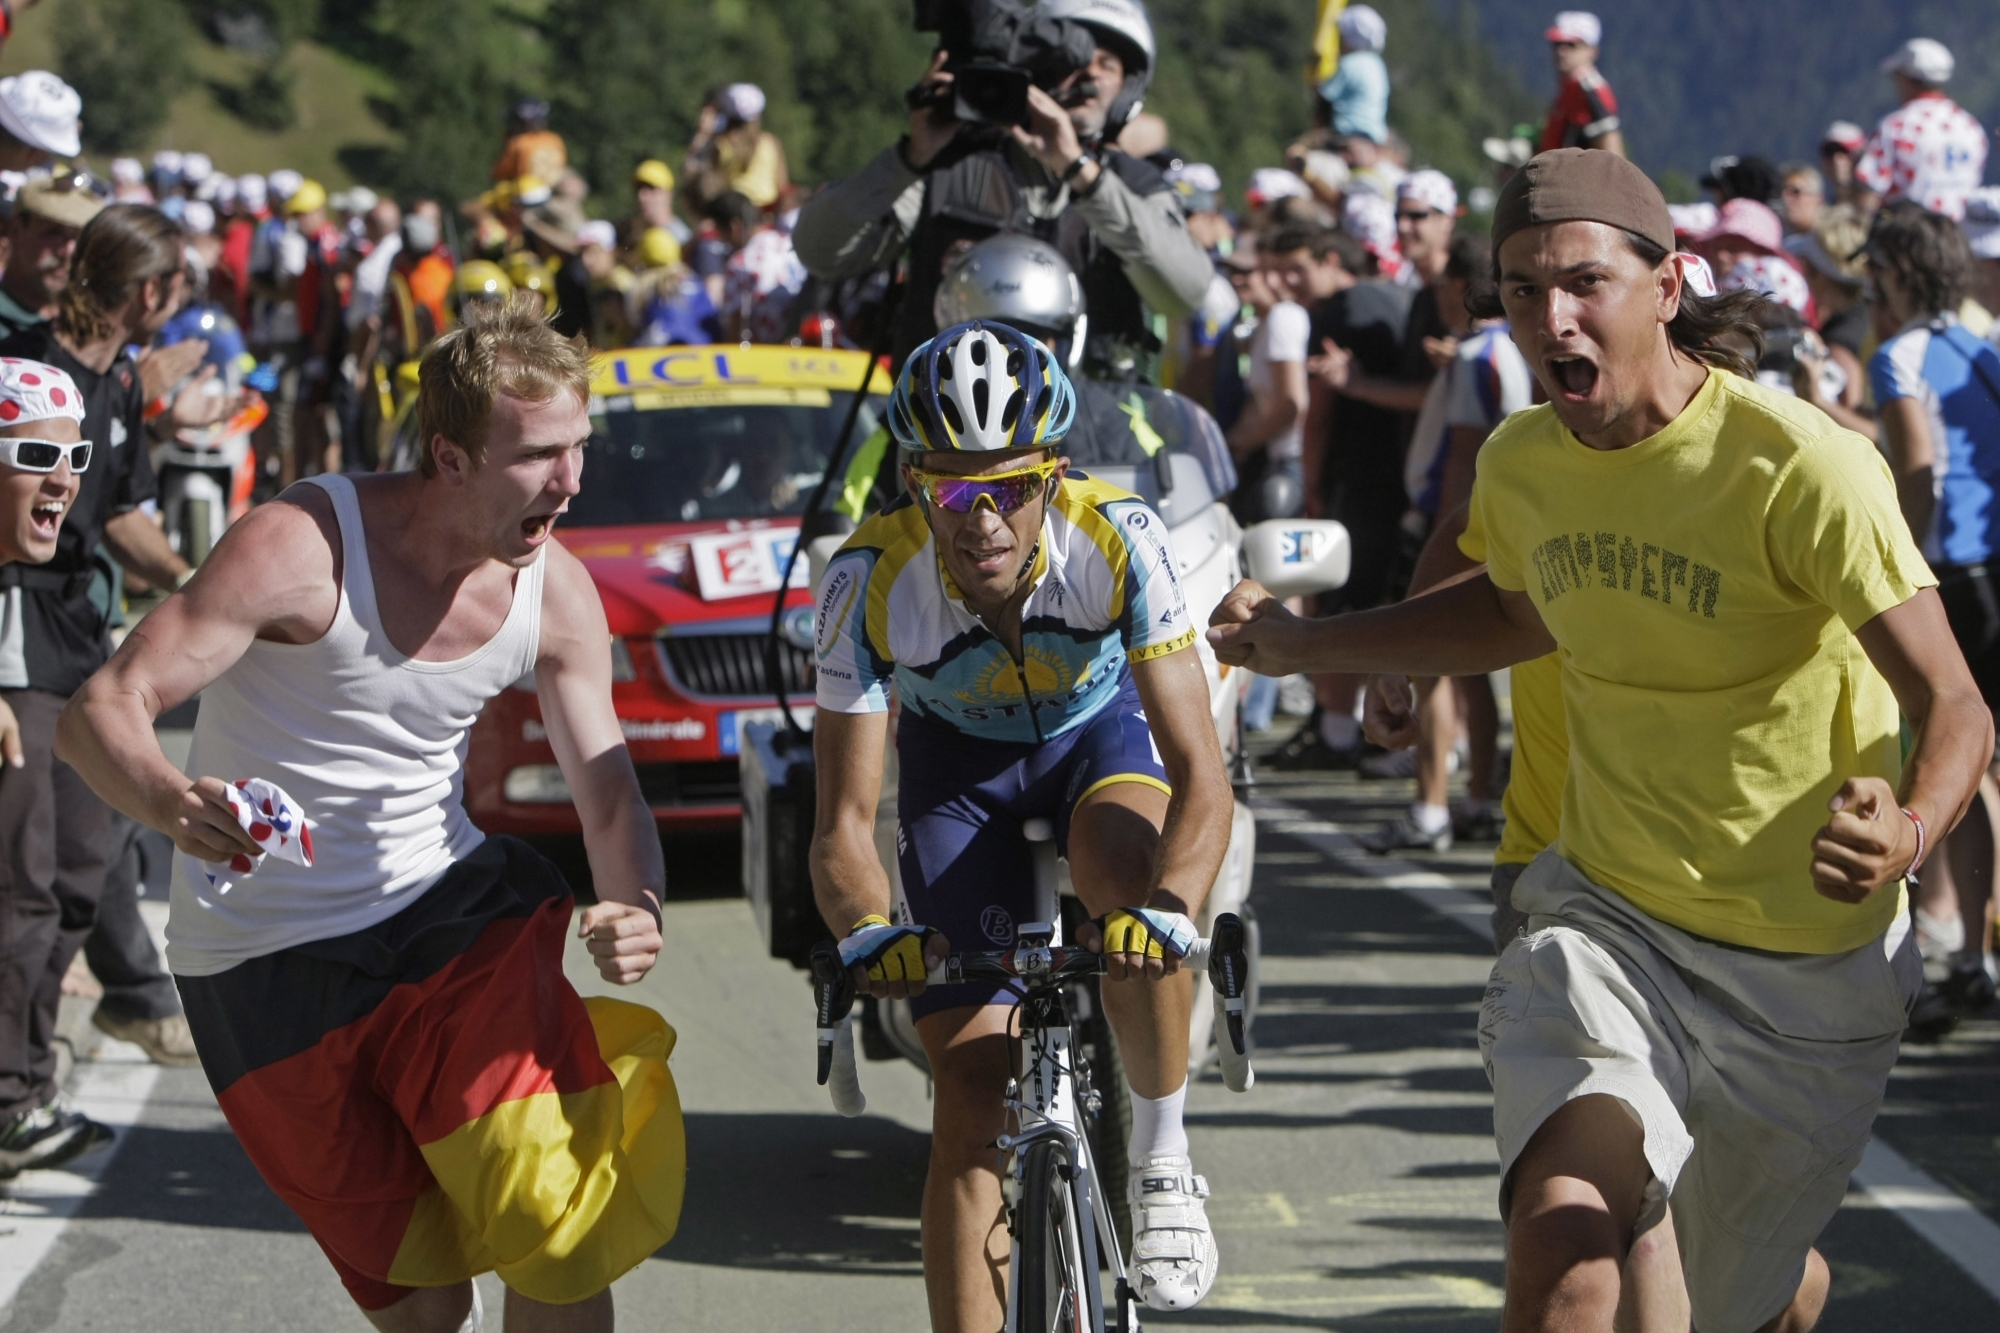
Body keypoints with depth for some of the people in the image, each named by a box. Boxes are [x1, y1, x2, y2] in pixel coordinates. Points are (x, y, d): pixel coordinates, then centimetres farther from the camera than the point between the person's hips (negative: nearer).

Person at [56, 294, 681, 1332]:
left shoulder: (557, 593, -4)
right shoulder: (303, 545, -20)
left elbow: (608, 792, 3)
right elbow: (101, 710, -22)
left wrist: (636, 907, -21)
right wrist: (171, 802, -45)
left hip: (447, 909, 3)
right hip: (266, 963, -3)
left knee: (563, 1248, -18)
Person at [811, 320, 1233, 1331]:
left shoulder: (1117, 539, -34)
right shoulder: (871, 581, -31)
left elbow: (1199, 772, -36)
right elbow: (844, 822, -29)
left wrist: (1167, 910, -55)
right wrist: (870, 934, -50)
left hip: (1099, 729, -1)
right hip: (958, 761, 1)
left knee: (1126, 870, -36)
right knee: (971, 1084, -8)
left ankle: (1163, 1160, -15)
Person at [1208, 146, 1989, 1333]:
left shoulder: (1802, 466, -20)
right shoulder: (1522, 464, -2)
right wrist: (1309, 644, 13)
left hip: (1807, 964, -2)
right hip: (1611, 921, 3)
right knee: (1561, 1234, -26)